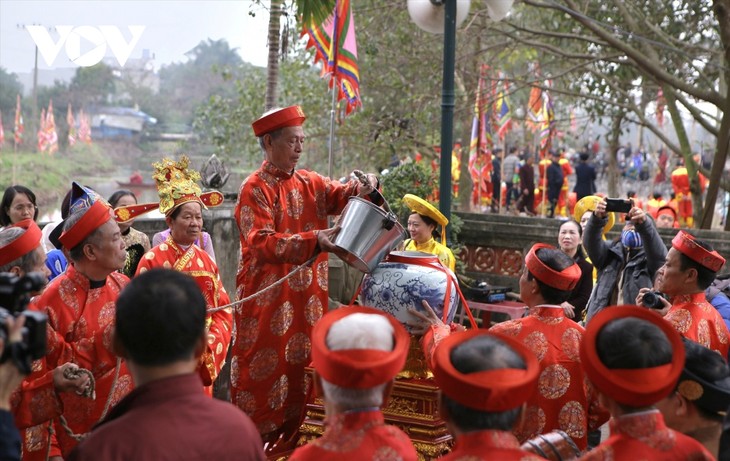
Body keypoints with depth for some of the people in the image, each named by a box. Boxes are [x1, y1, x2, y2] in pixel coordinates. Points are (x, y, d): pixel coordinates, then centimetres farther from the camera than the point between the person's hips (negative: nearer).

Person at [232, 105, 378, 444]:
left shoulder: (310, 183, 11)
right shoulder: (255, 189, -8)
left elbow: (343, 196, 0)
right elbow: (261, 242, -19)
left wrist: (364, 187, -23)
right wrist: (313, 239, -29)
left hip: (307, 298, 6)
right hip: (267, 298, -6)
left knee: (302, 365, 9)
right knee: (263, 369, -1)